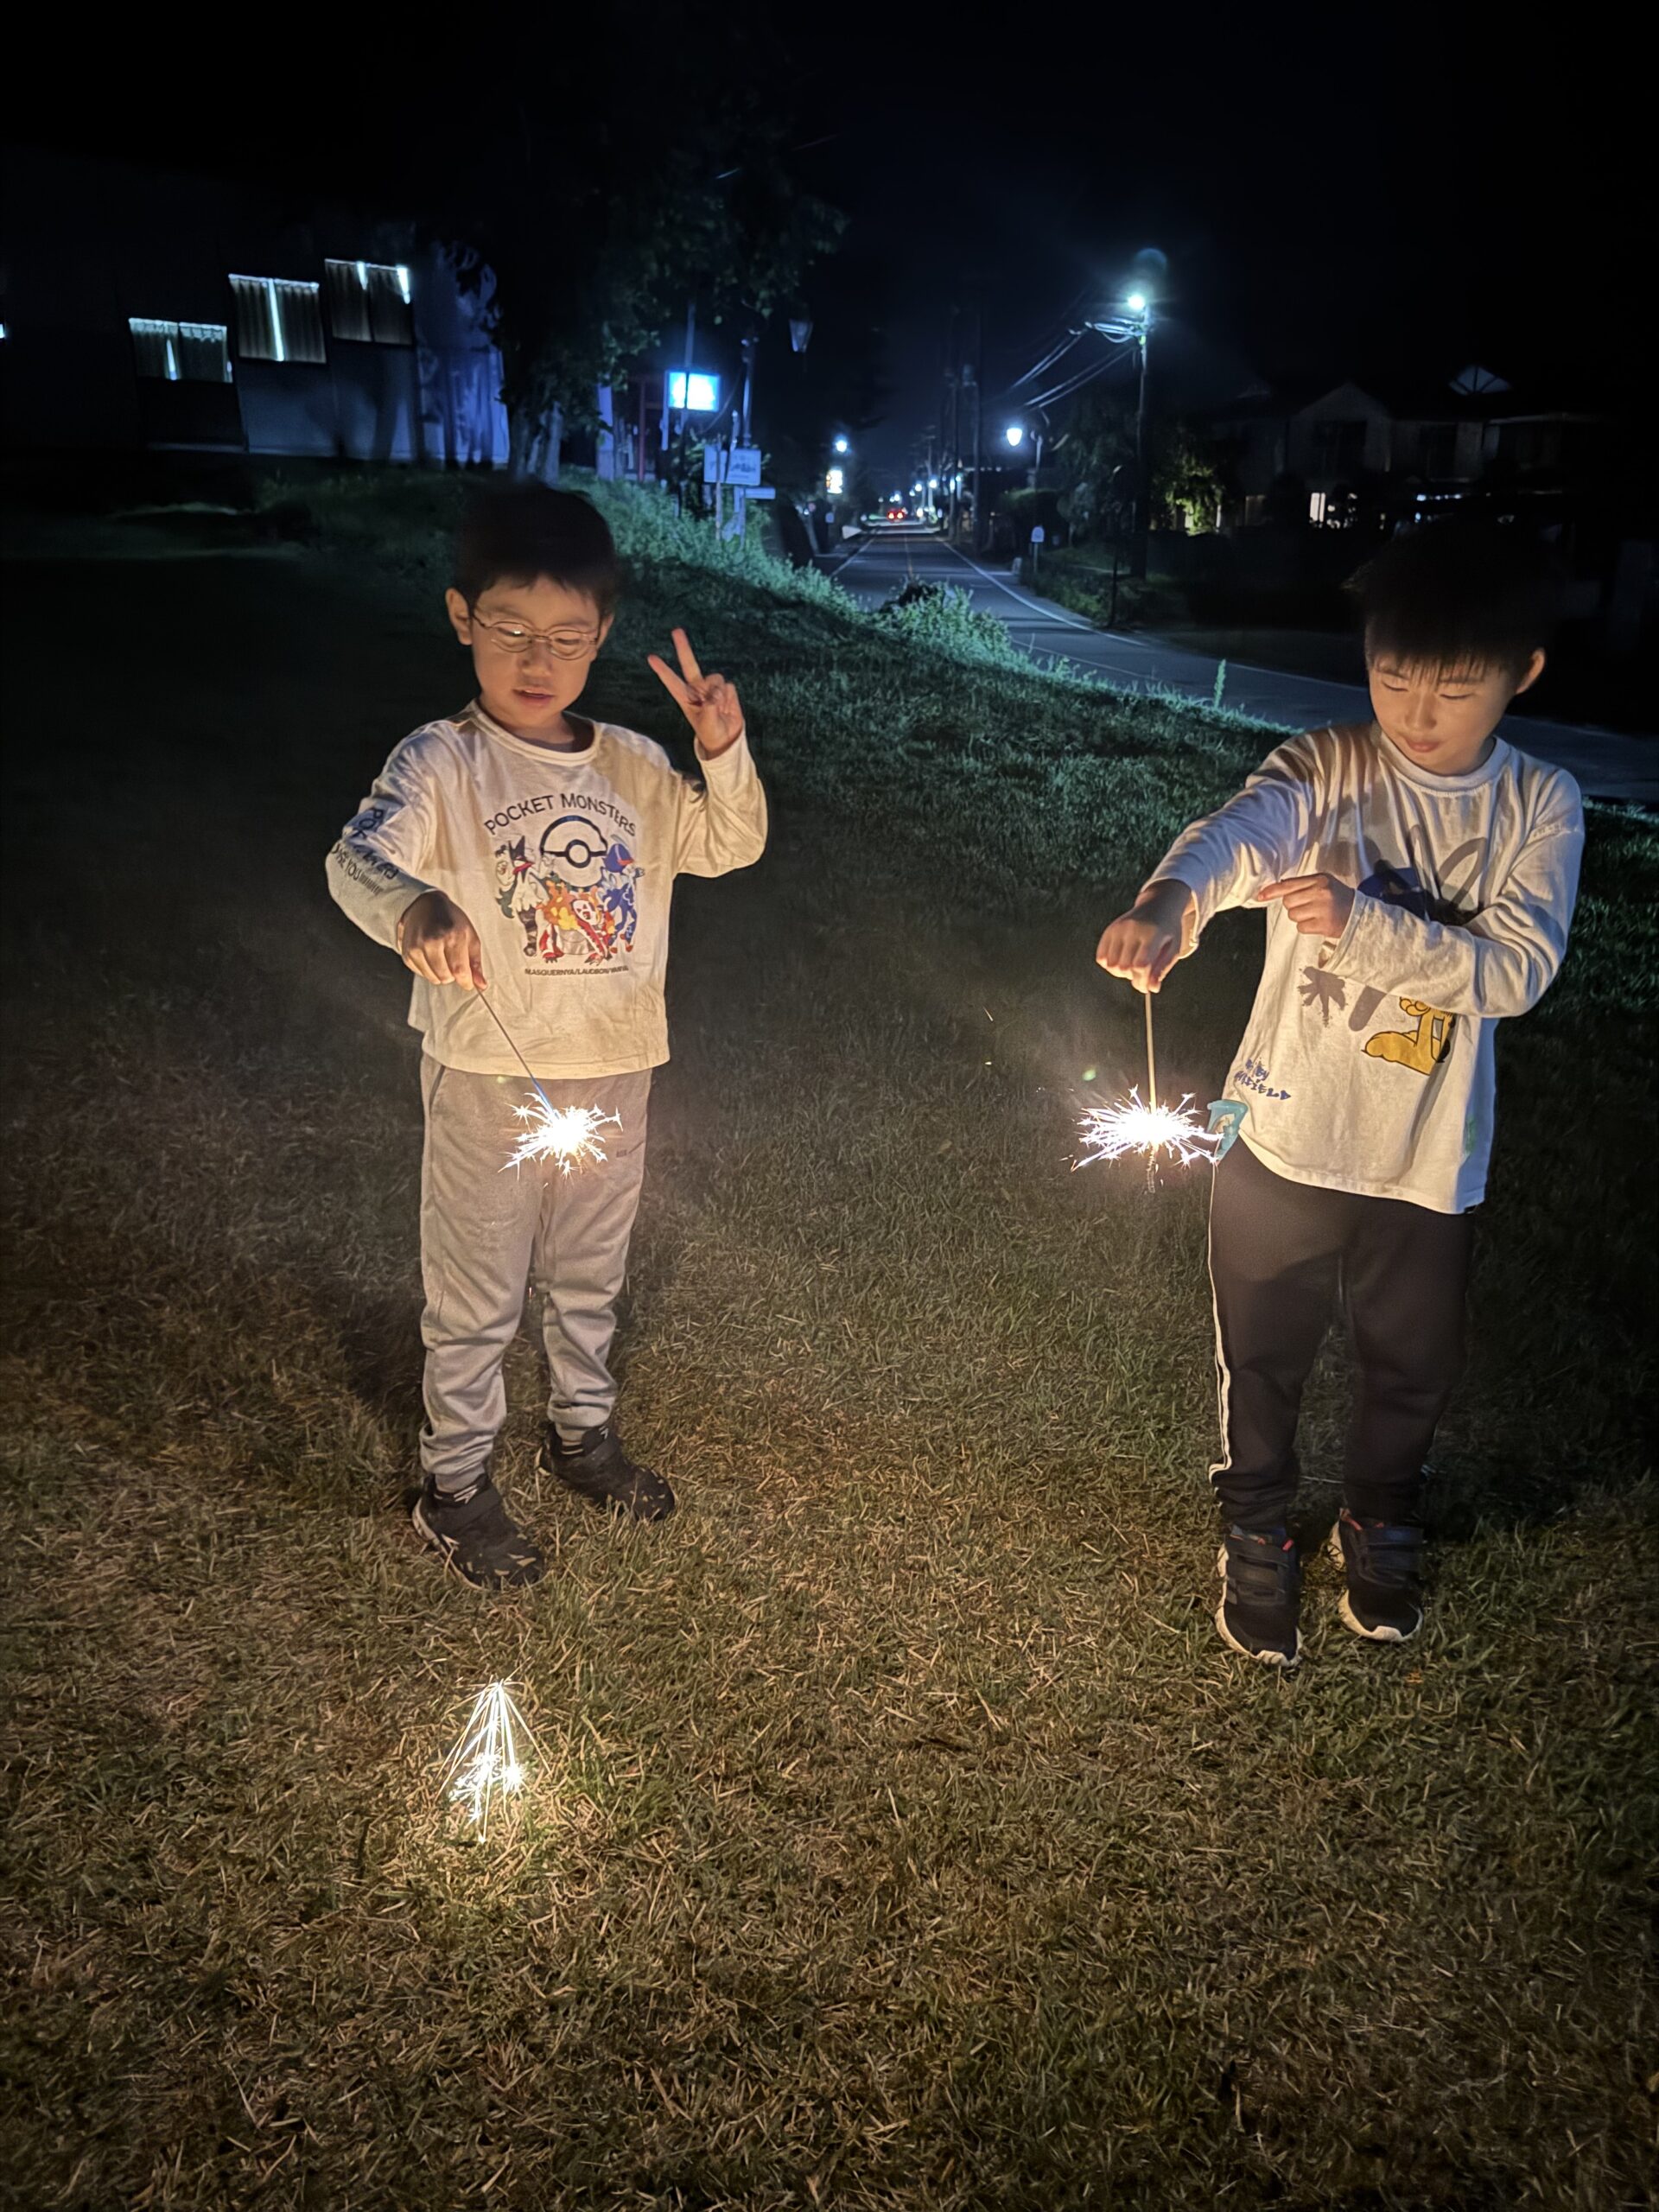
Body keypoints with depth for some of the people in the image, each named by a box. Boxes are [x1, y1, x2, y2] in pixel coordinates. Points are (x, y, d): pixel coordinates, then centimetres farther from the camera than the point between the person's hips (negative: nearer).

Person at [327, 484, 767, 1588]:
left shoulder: (632, 765, 3)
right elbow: (358, 857, -28)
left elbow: (732, 846, 4)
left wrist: (726, 753, -15)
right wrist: (414, 909, -52)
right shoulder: (441, 763, -12)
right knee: (476, 1293, 9)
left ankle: (584, 1430, 44)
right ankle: (456, 1483, 28)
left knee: (591, 1274, 22)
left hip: (615, 1072, 5)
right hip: (490, 1077, -4)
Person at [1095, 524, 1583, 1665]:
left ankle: (1382, 1525, 50)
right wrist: (1167, 904, -57)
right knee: (1263, 1360, 15)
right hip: (1285, 1138, -2)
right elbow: (1237, 830, -34)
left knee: (1416, 1364, 21)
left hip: (1431, 1160, 2)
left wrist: (1361, 922, -31)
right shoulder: (1325, 770, -12)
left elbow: (1515, 970, -17)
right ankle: (1259, 1537, 41)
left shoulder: (1543, 807, -5)